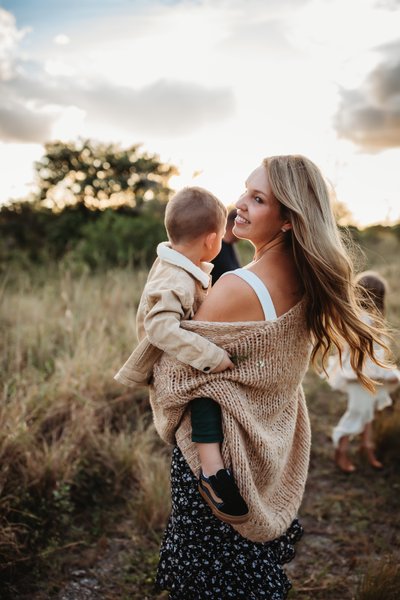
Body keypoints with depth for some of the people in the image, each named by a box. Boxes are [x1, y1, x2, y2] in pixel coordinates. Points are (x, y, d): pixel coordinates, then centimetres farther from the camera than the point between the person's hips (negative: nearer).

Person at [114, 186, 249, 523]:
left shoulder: (179, 264, -1)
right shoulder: (175, 282, -31)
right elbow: (160, 327, -44)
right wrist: (211, 357, -44)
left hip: (183, 358, 10)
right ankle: (213, 472, -26)